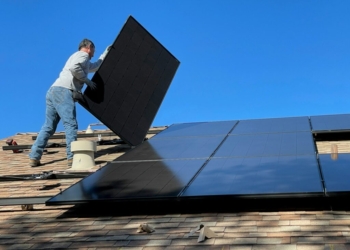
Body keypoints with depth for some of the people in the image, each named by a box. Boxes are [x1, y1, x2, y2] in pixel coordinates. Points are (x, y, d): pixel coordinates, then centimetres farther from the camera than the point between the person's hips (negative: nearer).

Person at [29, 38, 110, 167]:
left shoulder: (81, 60, 34)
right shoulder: (83, 55, 5)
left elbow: (96, 66, 49)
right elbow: (74, 67, -17)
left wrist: (106, 53, 53)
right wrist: (87, 80, -6)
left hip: (53, 91, 9)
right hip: (63, 91, -9)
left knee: (48, 127, 6)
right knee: (71, 124, -13)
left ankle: (34, 157, 1)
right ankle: (72, 157, -19)